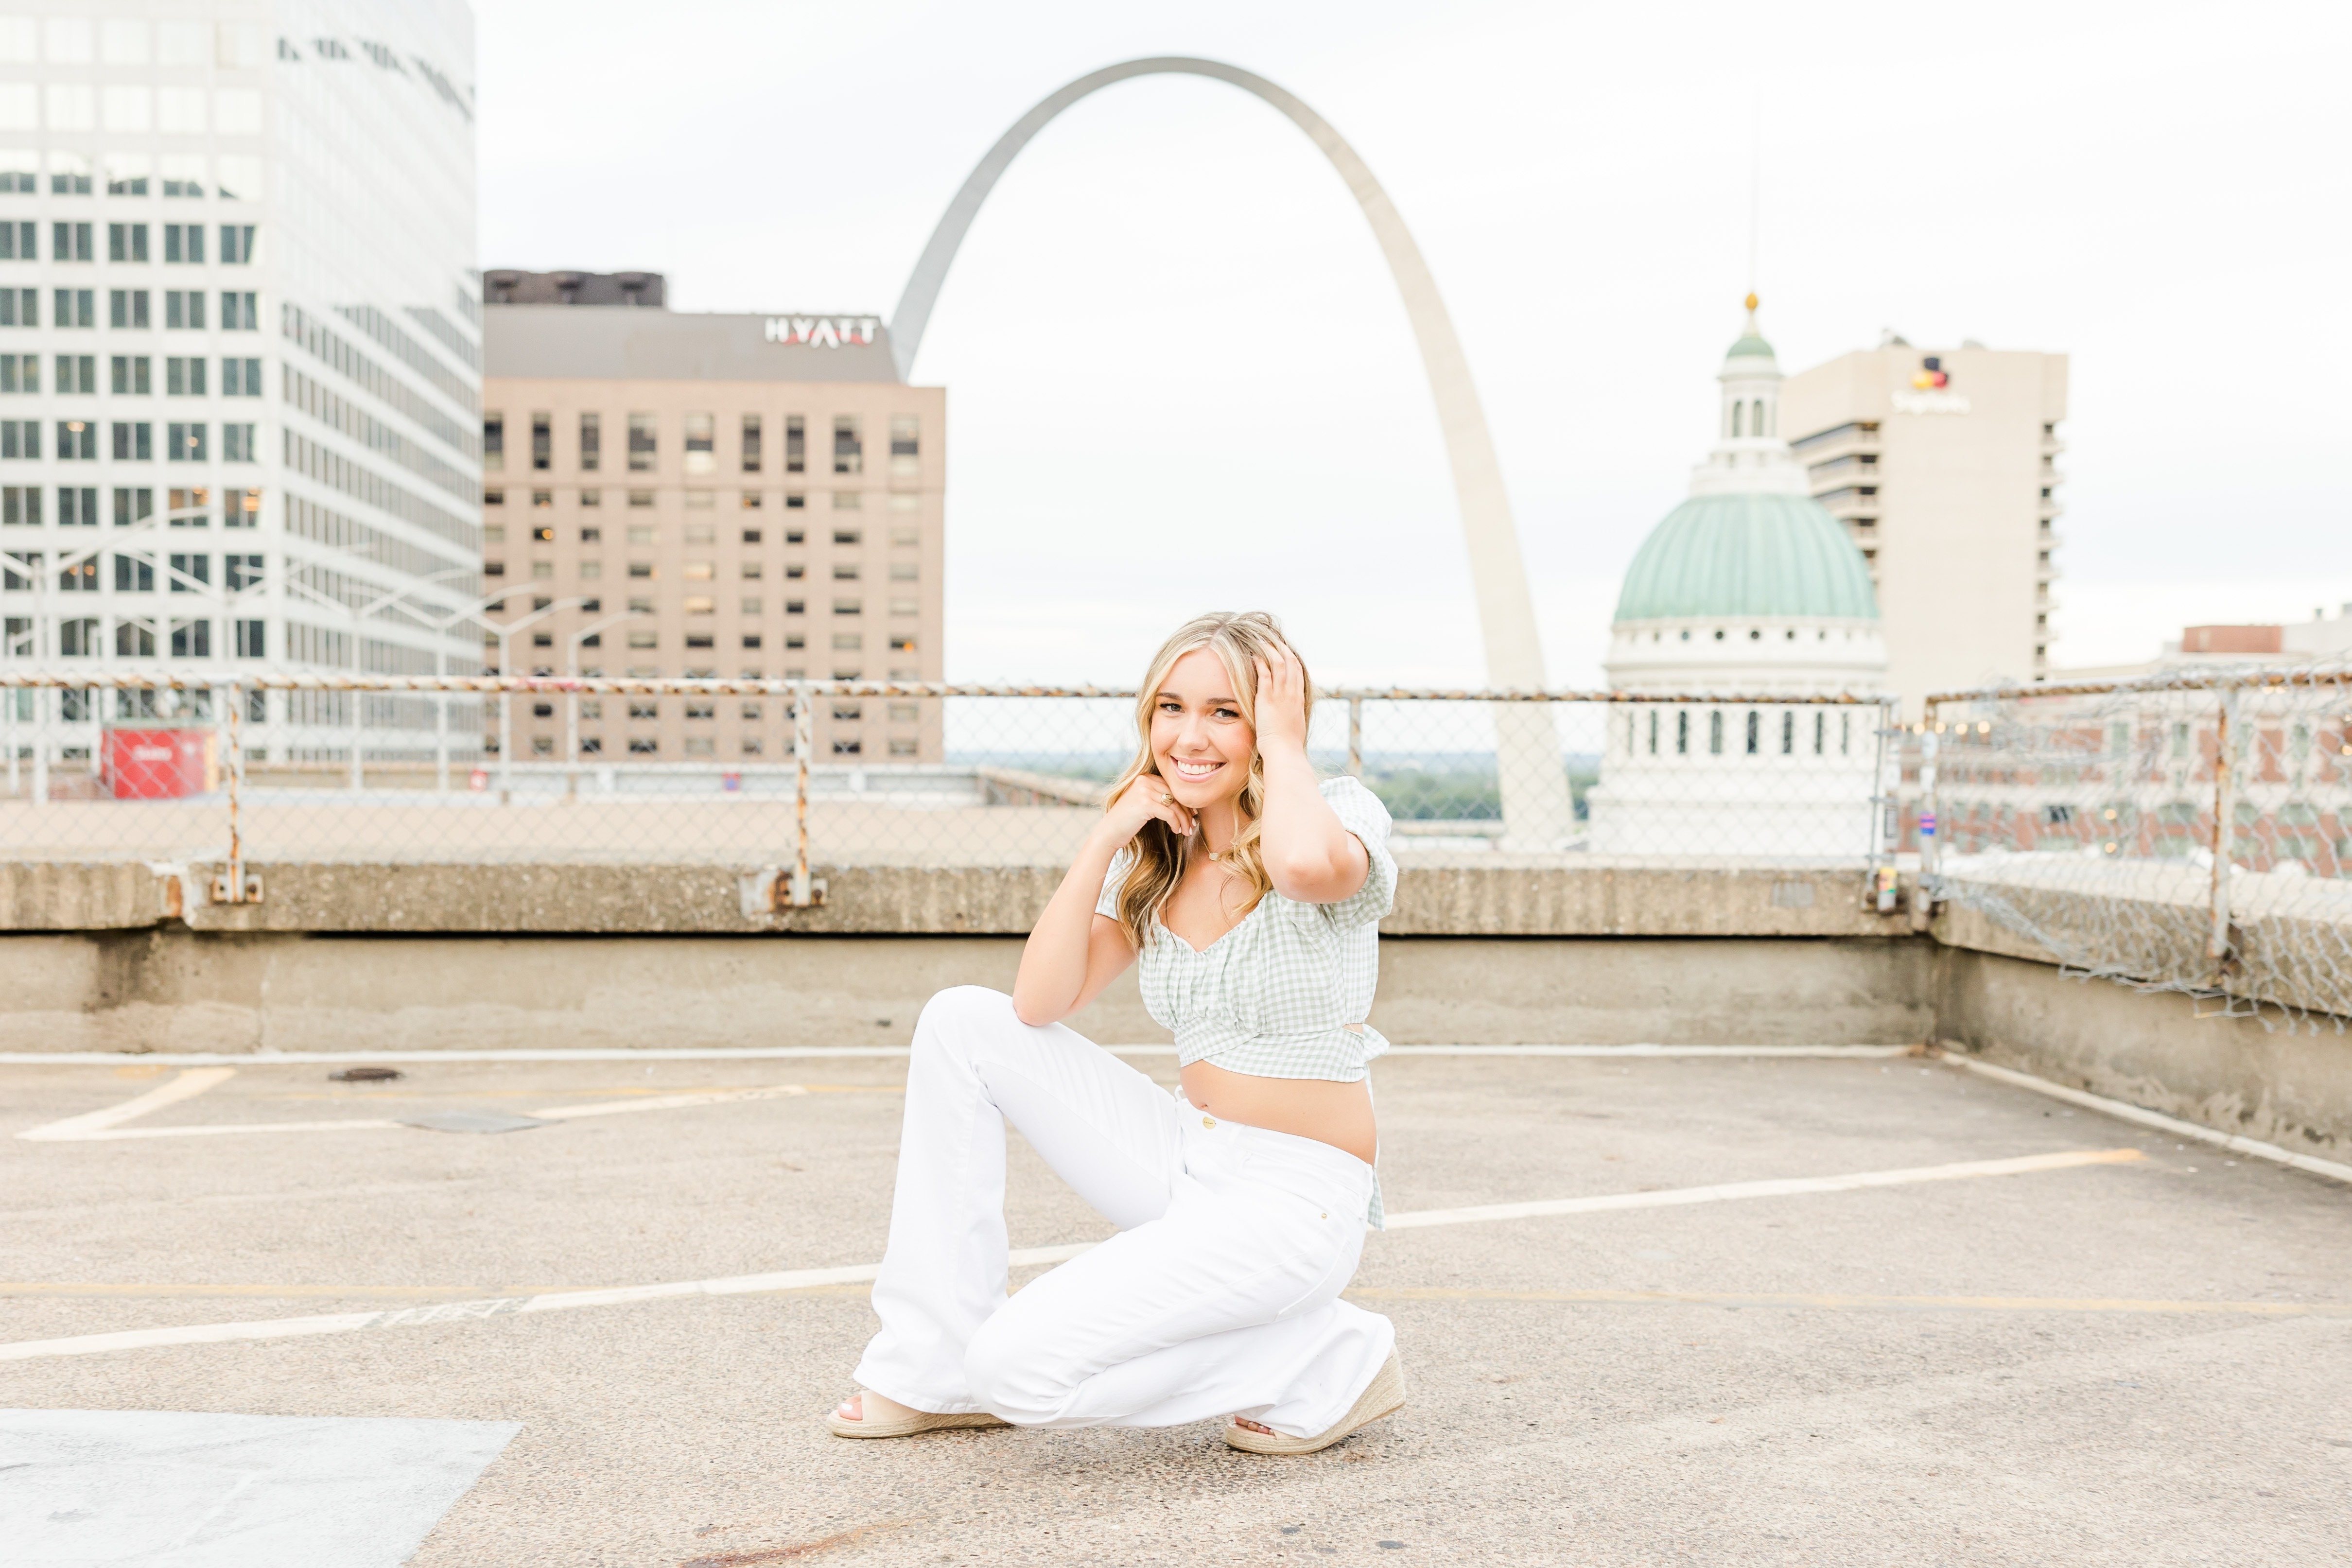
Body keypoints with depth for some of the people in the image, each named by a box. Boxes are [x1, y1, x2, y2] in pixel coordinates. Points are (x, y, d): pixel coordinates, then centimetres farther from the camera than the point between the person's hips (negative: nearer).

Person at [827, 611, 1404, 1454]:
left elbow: (1309, 864, -39)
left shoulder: (1338, 813, -11)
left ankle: (1330, 1363, -1)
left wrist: (1284, 743, -21)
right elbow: (1039, 1003, -5)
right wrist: (1104, 838, -10)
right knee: (962, 1022, -2)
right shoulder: (1158, 861, 7)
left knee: (1020, 1363, -19)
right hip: (1185, 1161, 7)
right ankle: (935, 1372, 2)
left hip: (1294, 1201, -7)